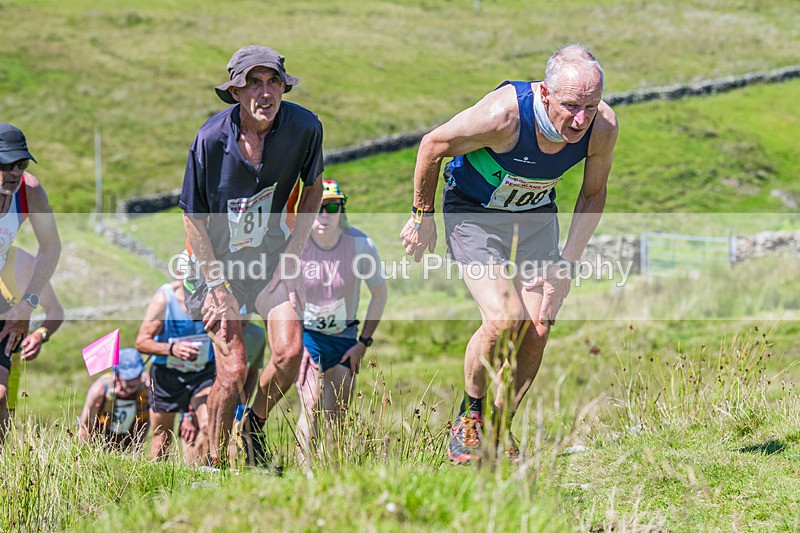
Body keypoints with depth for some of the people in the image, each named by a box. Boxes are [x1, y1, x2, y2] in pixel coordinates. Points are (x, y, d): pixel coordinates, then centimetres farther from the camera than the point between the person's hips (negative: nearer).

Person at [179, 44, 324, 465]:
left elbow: (312, 188, 5)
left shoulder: (304, 127, -15)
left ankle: (256, 424, 15)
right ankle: (215, 463, 8)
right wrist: (217, 287, -13)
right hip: (218, 259, -2)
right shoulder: (211, 139, -21)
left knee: (289, 352, -15)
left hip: (272, 254, 3)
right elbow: (193, 217, -10)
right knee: (233, 370, -12)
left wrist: (292, 254, -2)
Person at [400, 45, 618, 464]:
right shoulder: (503, 114, -36)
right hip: (473, 213, -4)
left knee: (536, 330, -9)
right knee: (504, 320, -22)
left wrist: (567, 262, -7)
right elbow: (433, 146, -17)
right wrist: (422, 217, -7)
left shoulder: (602, 126, -22)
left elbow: (593, 193, -1)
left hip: (536, 216, 4)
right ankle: (470, 417, 3)